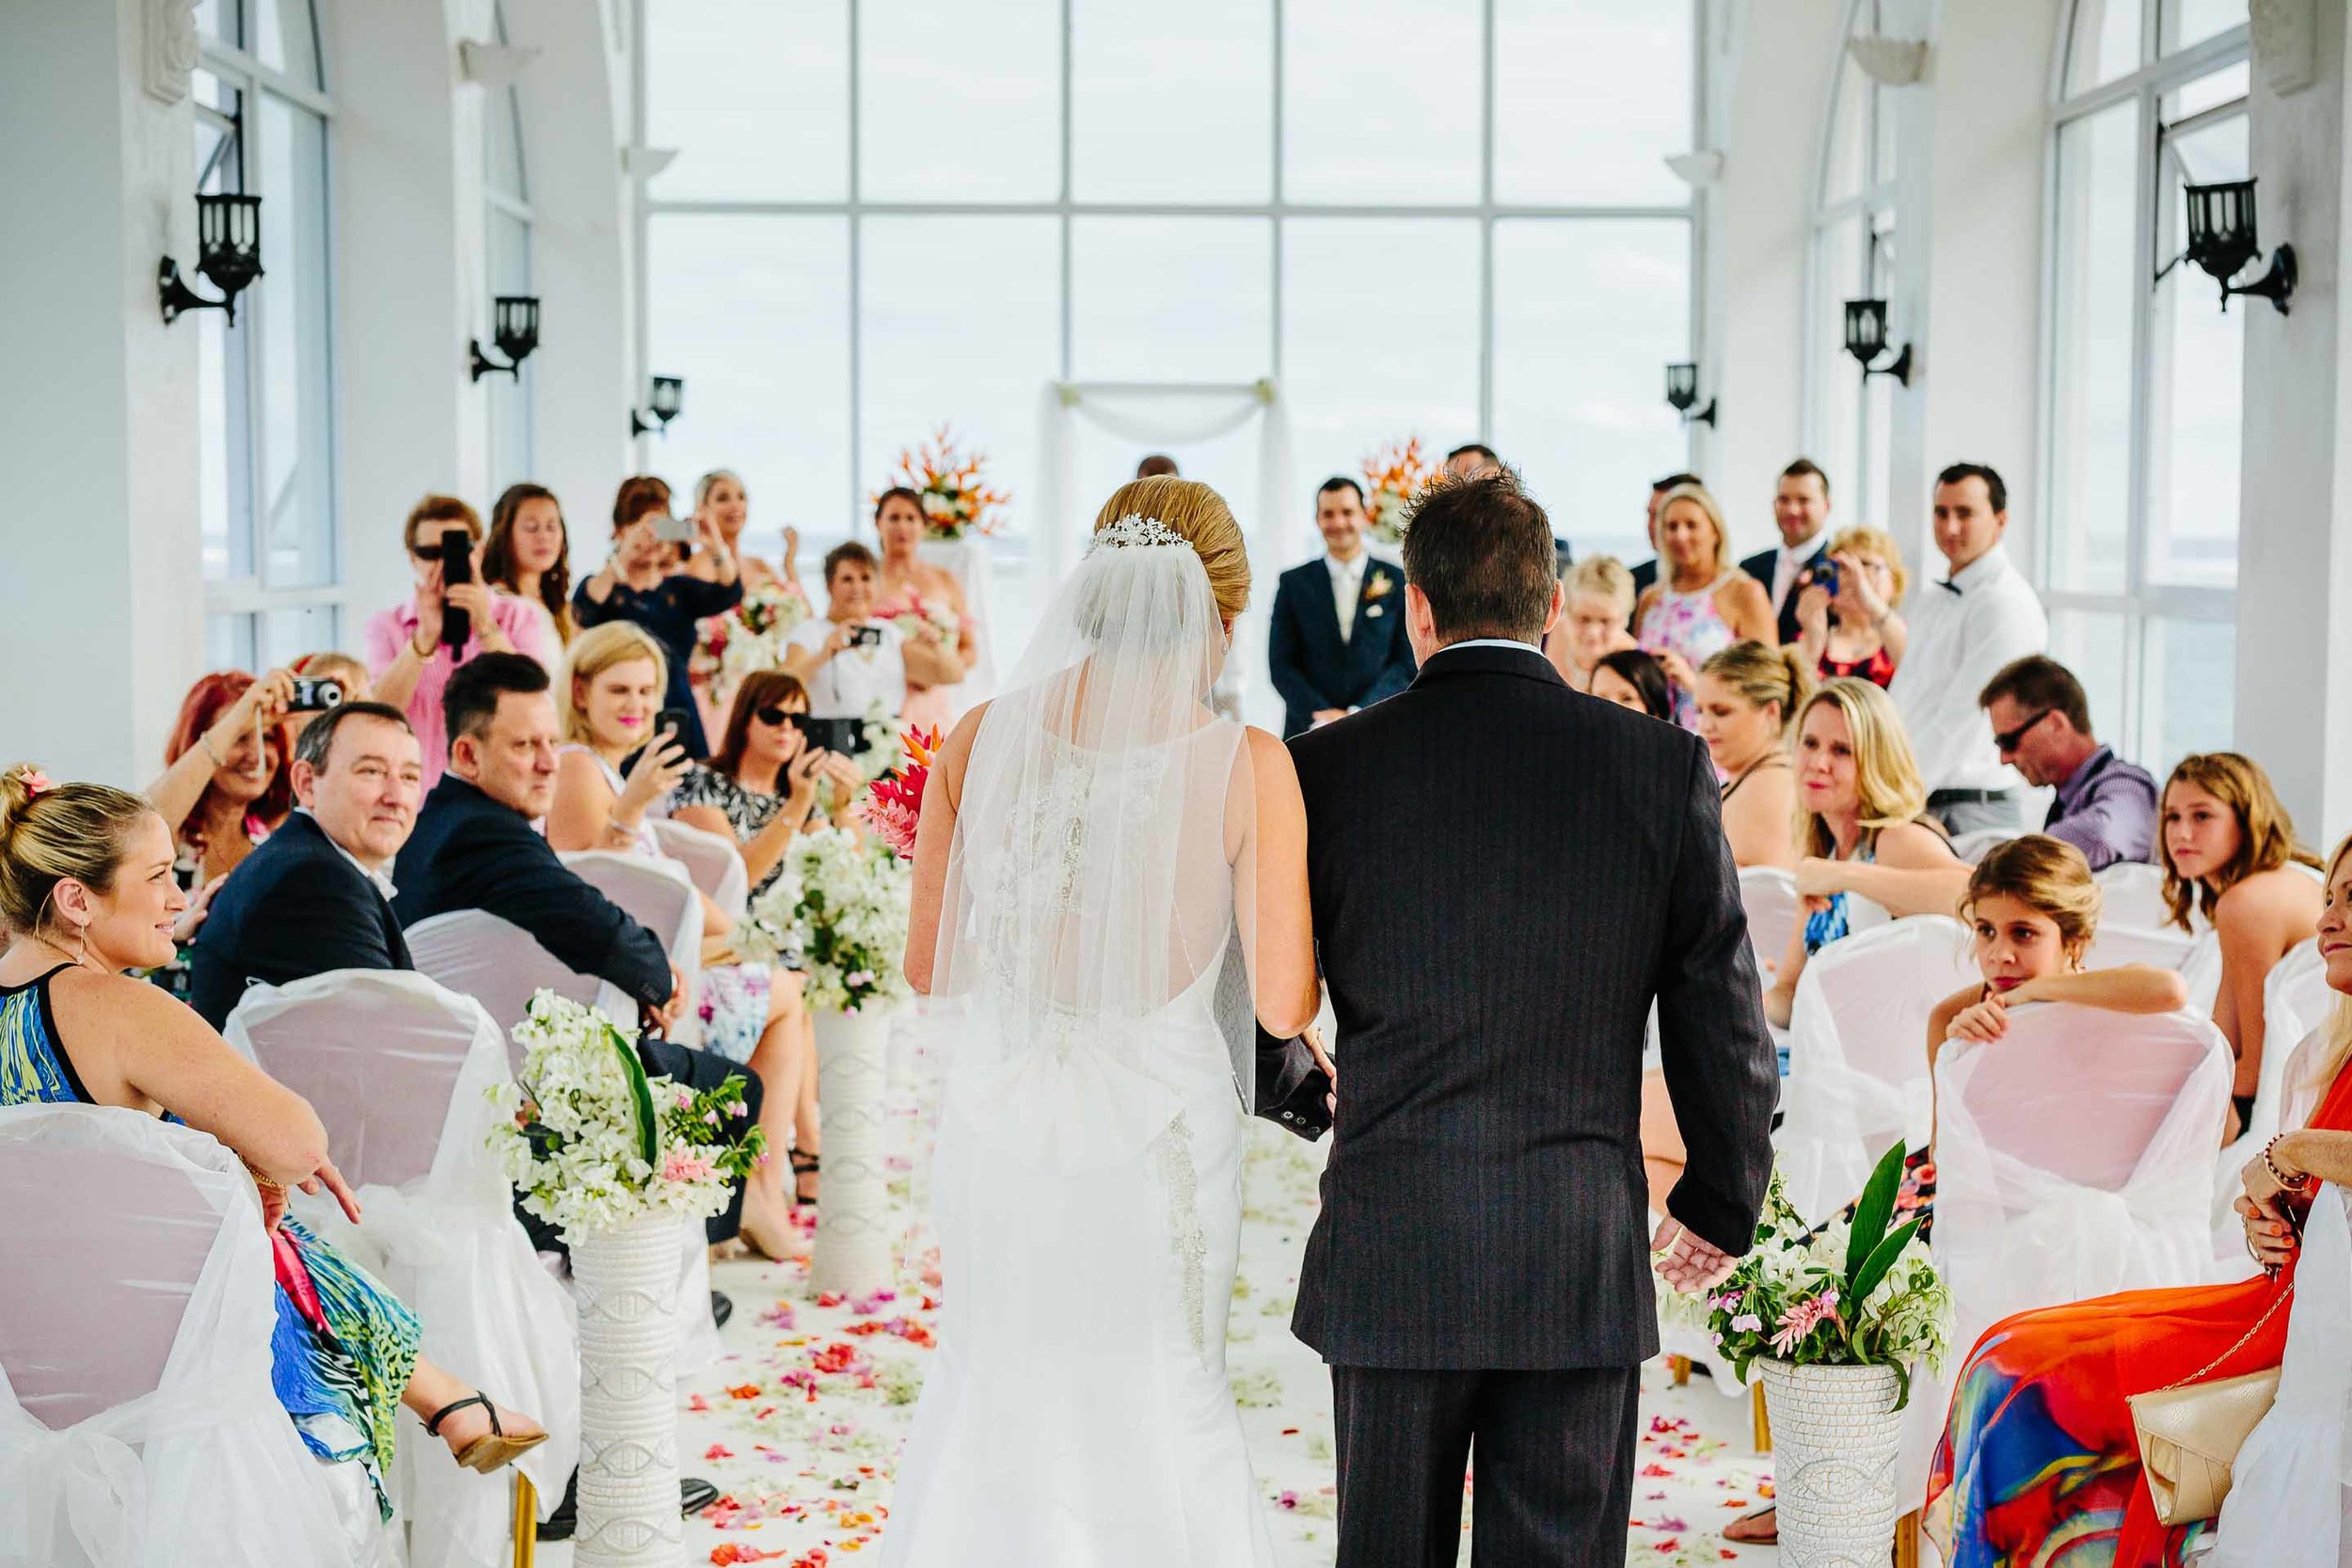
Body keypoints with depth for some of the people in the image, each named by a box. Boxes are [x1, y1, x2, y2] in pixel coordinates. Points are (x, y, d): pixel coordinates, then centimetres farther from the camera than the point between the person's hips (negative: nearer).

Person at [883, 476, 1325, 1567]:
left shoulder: (980, 740, -6)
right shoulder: (1246, 765, -14)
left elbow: (930, 965, 1)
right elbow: (1284, 1005, -13)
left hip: (1002, 1131, 3)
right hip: (1157, 1138, -2)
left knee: (992, 1380, 24)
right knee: (1165, 1404, 19)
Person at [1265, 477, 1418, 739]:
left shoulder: (1398, 583, 5)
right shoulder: (1294, 584, 8)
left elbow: (1407, 664, 2)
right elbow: (1281, 664, 4)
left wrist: (1357, 714, -9)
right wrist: (1322, 716, -9)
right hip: (1308, 729, 1)